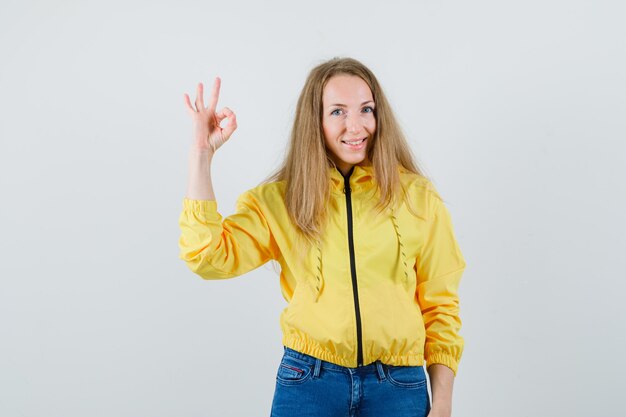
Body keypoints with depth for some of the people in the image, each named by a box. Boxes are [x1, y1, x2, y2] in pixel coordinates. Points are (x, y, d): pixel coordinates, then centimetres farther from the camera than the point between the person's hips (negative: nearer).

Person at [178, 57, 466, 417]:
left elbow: (440, 306, 3)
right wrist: (202, 153, -11)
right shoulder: (278, 200, 2)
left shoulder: (417, 197, 1)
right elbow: (208, 255, -12)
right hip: (308, 382, 0)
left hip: (399, 386, 0)